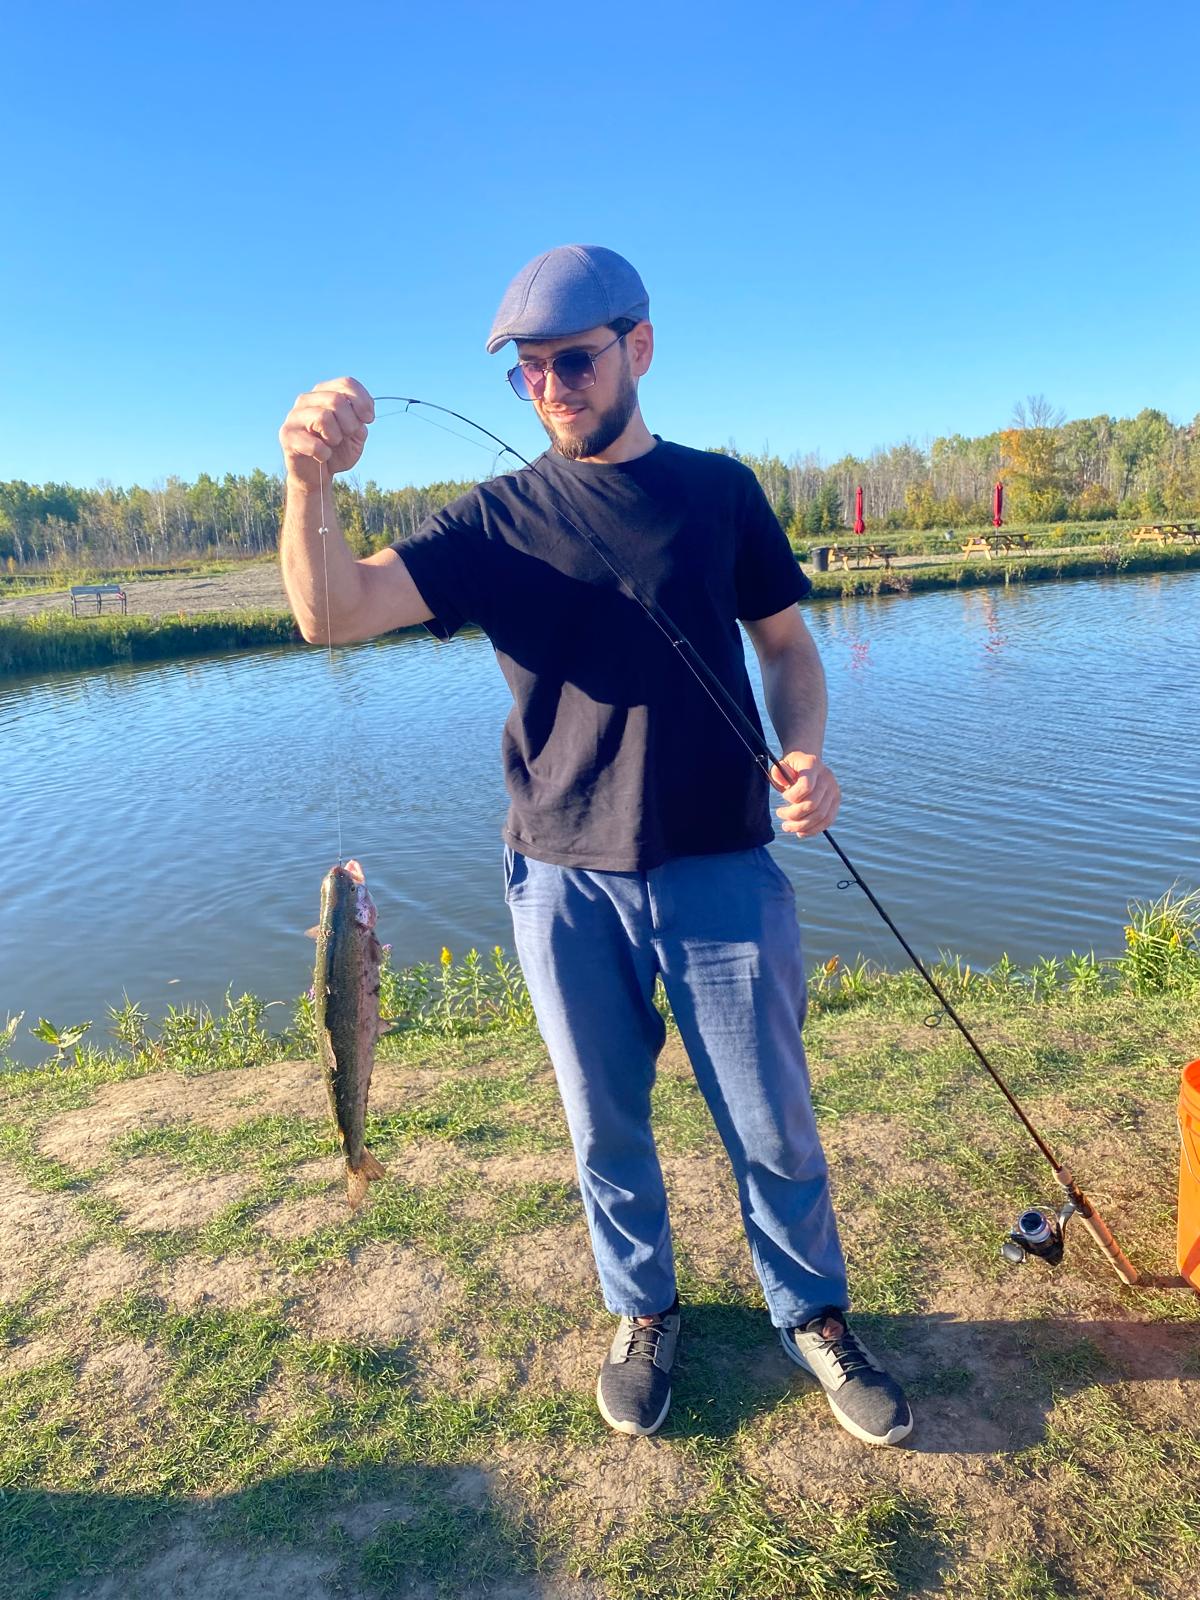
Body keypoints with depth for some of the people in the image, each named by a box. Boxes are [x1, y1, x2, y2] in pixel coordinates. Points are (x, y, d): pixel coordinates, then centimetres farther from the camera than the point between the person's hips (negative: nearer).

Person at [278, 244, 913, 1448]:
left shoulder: (721, 488, 5)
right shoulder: (498, 519, 1)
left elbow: (785, 642, 10)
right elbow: (332, 614, -11)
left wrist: (804, 755, -10)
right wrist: (310, 484, -31)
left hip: (722, 868, 0)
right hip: (563, 884, 1)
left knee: (775, 1131, 10)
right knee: (605, 1128, 15)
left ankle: (814, 1319, 36)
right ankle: (644, 1317, 41)